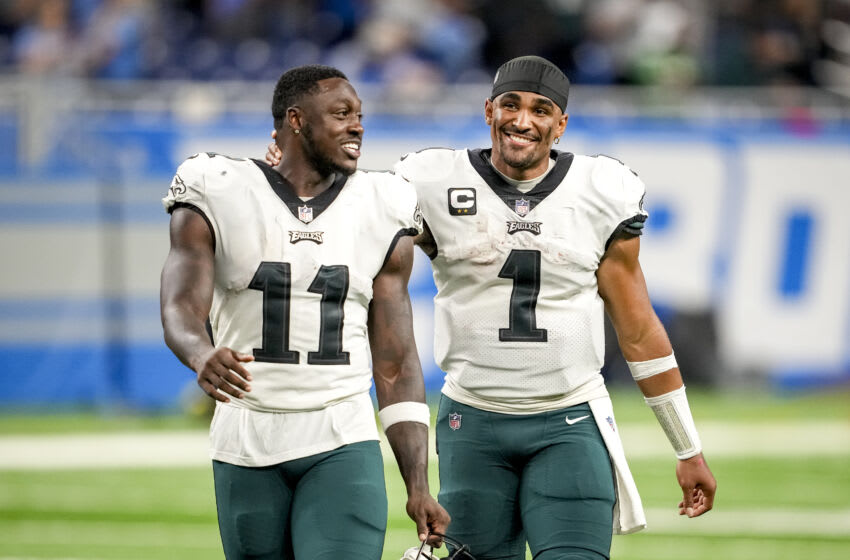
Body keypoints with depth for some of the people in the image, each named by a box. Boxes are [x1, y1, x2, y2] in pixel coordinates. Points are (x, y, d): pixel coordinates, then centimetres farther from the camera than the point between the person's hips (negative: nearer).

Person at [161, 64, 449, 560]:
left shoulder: (380, 215, 7)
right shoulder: (218, 198, 0)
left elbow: (396, 364, 8)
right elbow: (182, 309, -14)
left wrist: (418, 485, 1)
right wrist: (202, 357, -40)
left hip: (342, 445, 0)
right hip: (247, 445, 0)